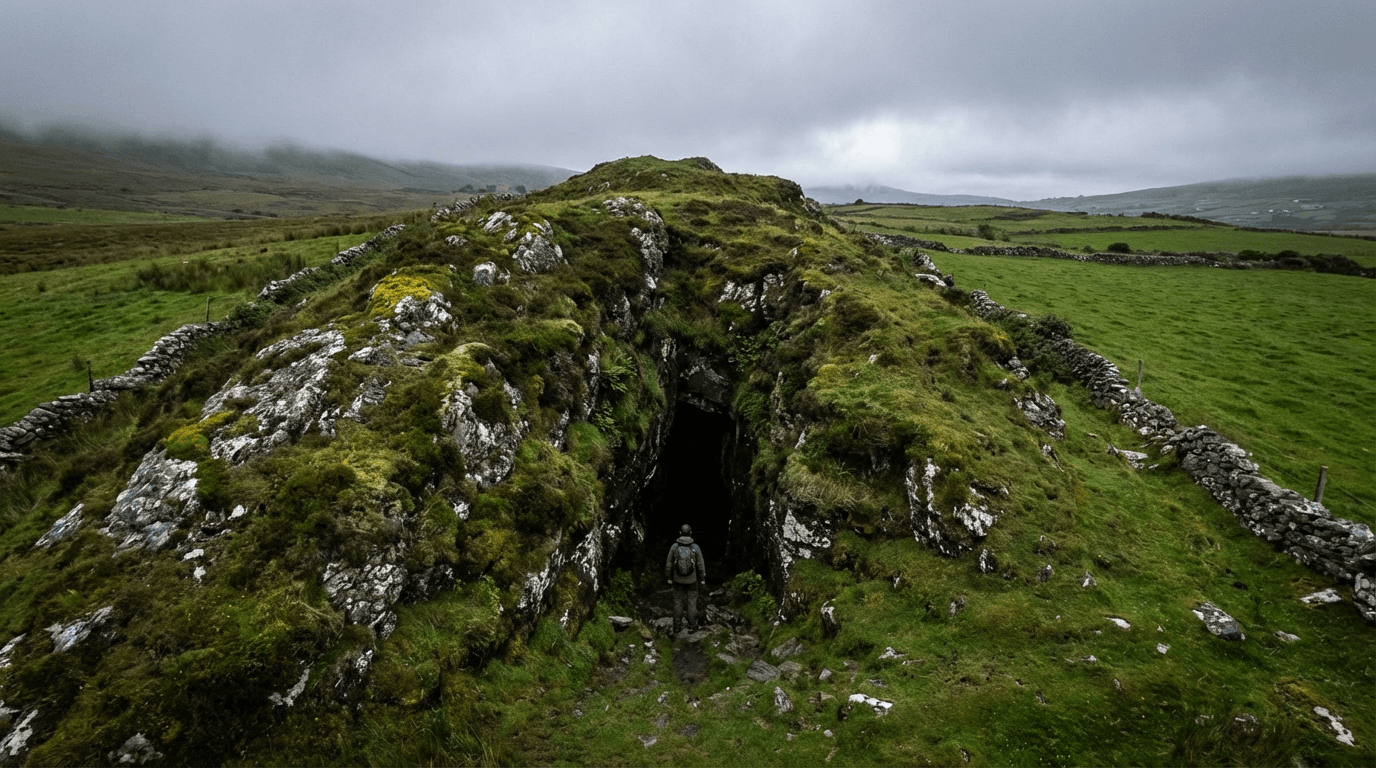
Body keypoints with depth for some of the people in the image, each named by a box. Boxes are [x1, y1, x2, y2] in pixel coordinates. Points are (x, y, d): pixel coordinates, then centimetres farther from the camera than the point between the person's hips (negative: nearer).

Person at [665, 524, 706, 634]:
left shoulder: (674, 547, -14)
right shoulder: (696, 548, -17)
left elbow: (669, 564, -6)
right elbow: (701, 565, -9)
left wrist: (669, 577, 9)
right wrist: (702, 578, 6)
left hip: (678, 580, 1)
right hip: (692, 580, -1)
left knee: (678, 602, 13)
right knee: (692, 602, 14)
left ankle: (677, 627, 18)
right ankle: (692, 626, 22)